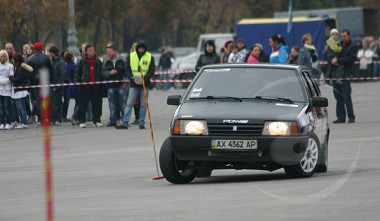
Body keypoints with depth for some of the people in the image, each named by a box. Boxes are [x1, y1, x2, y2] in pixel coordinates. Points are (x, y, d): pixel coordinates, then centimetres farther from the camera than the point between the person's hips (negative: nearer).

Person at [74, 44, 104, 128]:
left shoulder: (98, 62, 10)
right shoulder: (82, 61, 1)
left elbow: (101, 73, 16)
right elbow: (77, 72, 4)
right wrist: (78, 82, -7)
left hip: (96, 86, 3)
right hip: (85, 86, -3)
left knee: (97, 105, 3)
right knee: (83, 105, -1)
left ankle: (97, 120, 12)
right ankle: (82, 121, 5)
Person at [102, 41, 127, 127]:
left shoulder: (121, 60, 0)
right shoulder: (106, 61, 10)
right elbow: (103, 73, 6)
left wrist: (125, 82, -7)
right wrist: (110, 73, -12)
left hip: (121, 85, -3)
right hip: (110, 87, 3)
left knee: (123, 104, 0)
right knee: (112, 105, 5)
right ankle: (113, 121, 11)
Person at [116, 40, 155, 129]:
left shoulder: (149, 57, 2)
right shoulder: (131, 56, 4)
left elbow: (152, 69, -1)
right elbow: (127, 69, 3)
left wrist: (145, 78, -17)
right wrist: (132, 78, -15)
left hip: (145, 84, 0)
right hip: (134, 84, 0)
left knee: (143, 104, 4)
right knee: (129, 103, -3)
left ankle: (141, 122, 11)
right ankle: (124, 123, -4)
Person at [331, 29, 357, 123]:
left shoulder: (352, 47, 0)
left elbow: (351, 58, -13)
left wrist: (338, 60, -13)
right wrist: (334, 59, -2)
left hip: (345, 74, -6)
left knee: (346, 96, -10)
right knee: (338, 97, 6)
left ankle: (351, 117, -6)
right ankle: (341, 117, 11)